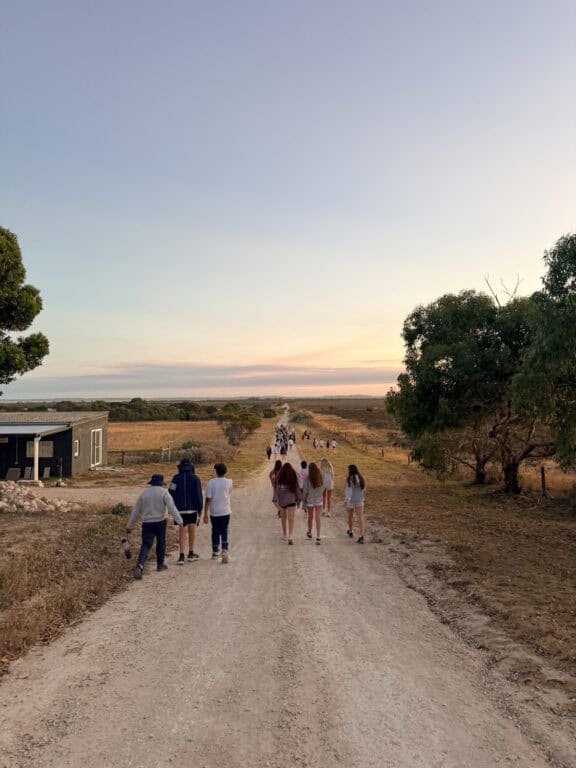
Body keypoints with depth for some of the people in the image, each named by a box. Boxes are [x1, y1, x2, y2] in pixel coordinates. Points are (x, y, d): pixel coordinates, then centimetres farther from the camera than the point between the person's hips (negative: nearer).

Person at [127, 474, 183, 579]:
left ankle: (140, 565, -22)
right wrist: (179, 521, -13)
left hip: (147, 523, 2)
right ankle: (160, 564, 28)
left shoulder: (144, 493, 5)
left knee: (146, 545, -1)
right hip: (160, 522, -2)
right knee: (161, 543, 17)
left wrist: (129, 525, 18)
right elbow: (172, 508, -13)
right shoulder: (164, 492, -4)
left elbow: (135, 511, 10)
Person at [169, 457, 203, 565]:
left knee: (183, 532, 3)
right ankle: (191, 554, 22)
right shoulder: (195, 478, -5)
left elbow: (171, 494, -5)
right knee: (192, 531, 13)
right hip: (192, 508, 0)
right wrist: (200, 510, 1)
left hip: (180, 509, 1)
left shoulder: (176, 478, -2)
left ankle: (182, 556, -8)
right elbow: (199, 495, -7)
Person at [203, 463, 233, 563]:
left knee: (215, 532, 13)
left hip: (214, 511, 0)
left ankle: (215, 552, 22)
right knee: (224, 532, 6)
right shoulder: (229, 482, -4)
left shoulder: (211, 482, -9)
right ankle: (224, 550, -11)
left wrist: (205, 514, -6)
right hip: (225, 511, 0)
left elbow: (208, 499, -10)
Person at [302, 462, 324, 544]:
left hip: (309, 501, -1)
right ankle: (318, 537, -2)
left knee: (310, 517, 19)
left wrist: (303, 502, 1)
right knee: (317, 519, 3)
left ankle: (309, 532, 39)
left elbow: (305, 491, -10)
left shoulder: (307, 479, -16)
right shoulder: (320, 478, -7)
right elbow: (322, 489, 5)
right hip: (319, 501, 1)